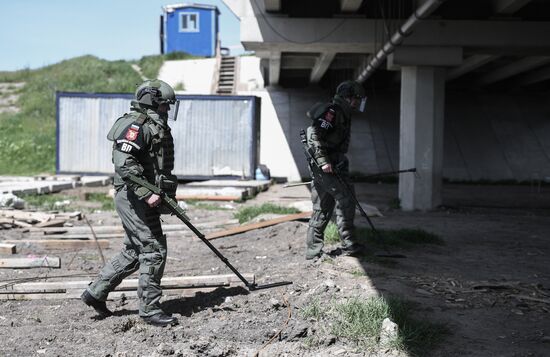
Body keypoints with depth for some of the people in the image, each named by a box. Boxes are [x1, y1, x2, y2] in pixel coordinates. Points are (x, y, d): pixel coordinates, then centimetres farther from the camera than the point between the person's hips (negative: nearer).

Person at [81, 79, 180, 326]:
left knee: (134, 251, 16)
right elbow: (124, 162, -24)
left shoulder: (156, 127, 19)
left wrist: (168, 195, 19)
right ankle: (150, 309, 4)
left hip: (143, 198, 10)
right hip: (134, 197, -10)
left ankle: (95, 293, 26)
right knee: (154, 250, -6)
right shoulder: (136, 124, -12)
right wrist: (146, 193, -28)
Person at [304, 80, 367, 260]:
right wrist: (323, 161, -24)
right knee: (345, 198, -8)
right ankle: (348, 243, -1)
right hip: (326, 166, -10)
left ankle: (313, 250, 14)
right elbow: (313, 134, -21)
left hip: (331, 165, 10)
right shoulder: (332, 111, -12)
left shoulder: (342, 114, 20)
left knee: (322, 208, 10)